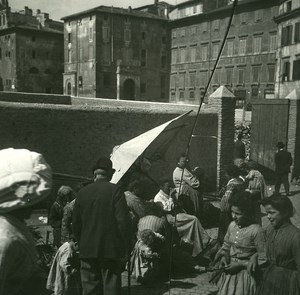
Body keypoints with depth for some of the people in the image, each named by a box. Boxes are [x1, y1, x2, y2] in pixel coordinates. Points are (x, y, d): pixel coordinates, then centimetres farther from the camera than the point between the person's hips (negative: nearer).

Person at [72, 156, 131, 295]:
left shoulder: (83, 192, 3)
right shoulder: (115, 190, -7)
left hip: (87, 250, 3)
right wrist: (124, 247, -3)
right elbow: (123, 221, -12)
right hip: (110, 249, -3)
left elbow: (75, 224, 7)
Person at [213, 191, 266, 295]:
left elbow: (263, 260, -14)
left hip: (246, 275, -5)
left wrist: (240, 265, -17)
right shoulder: (232, 225, -2)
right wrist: (224, 257, -6)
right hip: (229, 273, 6)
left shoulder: (256, 231, -19)